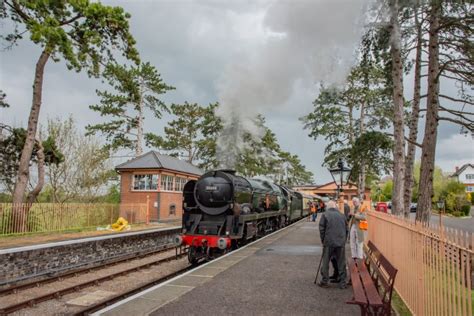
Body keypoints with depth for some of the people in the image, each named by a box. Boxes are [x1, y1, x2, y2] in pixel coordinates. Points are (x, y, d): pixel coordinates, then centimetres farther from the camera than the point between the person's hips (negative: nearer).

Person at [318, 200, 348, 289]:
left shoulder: (325, 215, -2)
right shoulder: (342, 215, 9)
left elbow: (321, 229, -3)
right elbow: (346, 230, 14)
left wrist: (323, 240, 7)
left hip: (328, 242, -3)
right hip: (341, 243, 3)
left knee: (325, 262, 8)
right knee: (341, 263, 10)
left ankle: (325, 281, 14)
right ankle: (342, 283, 14)